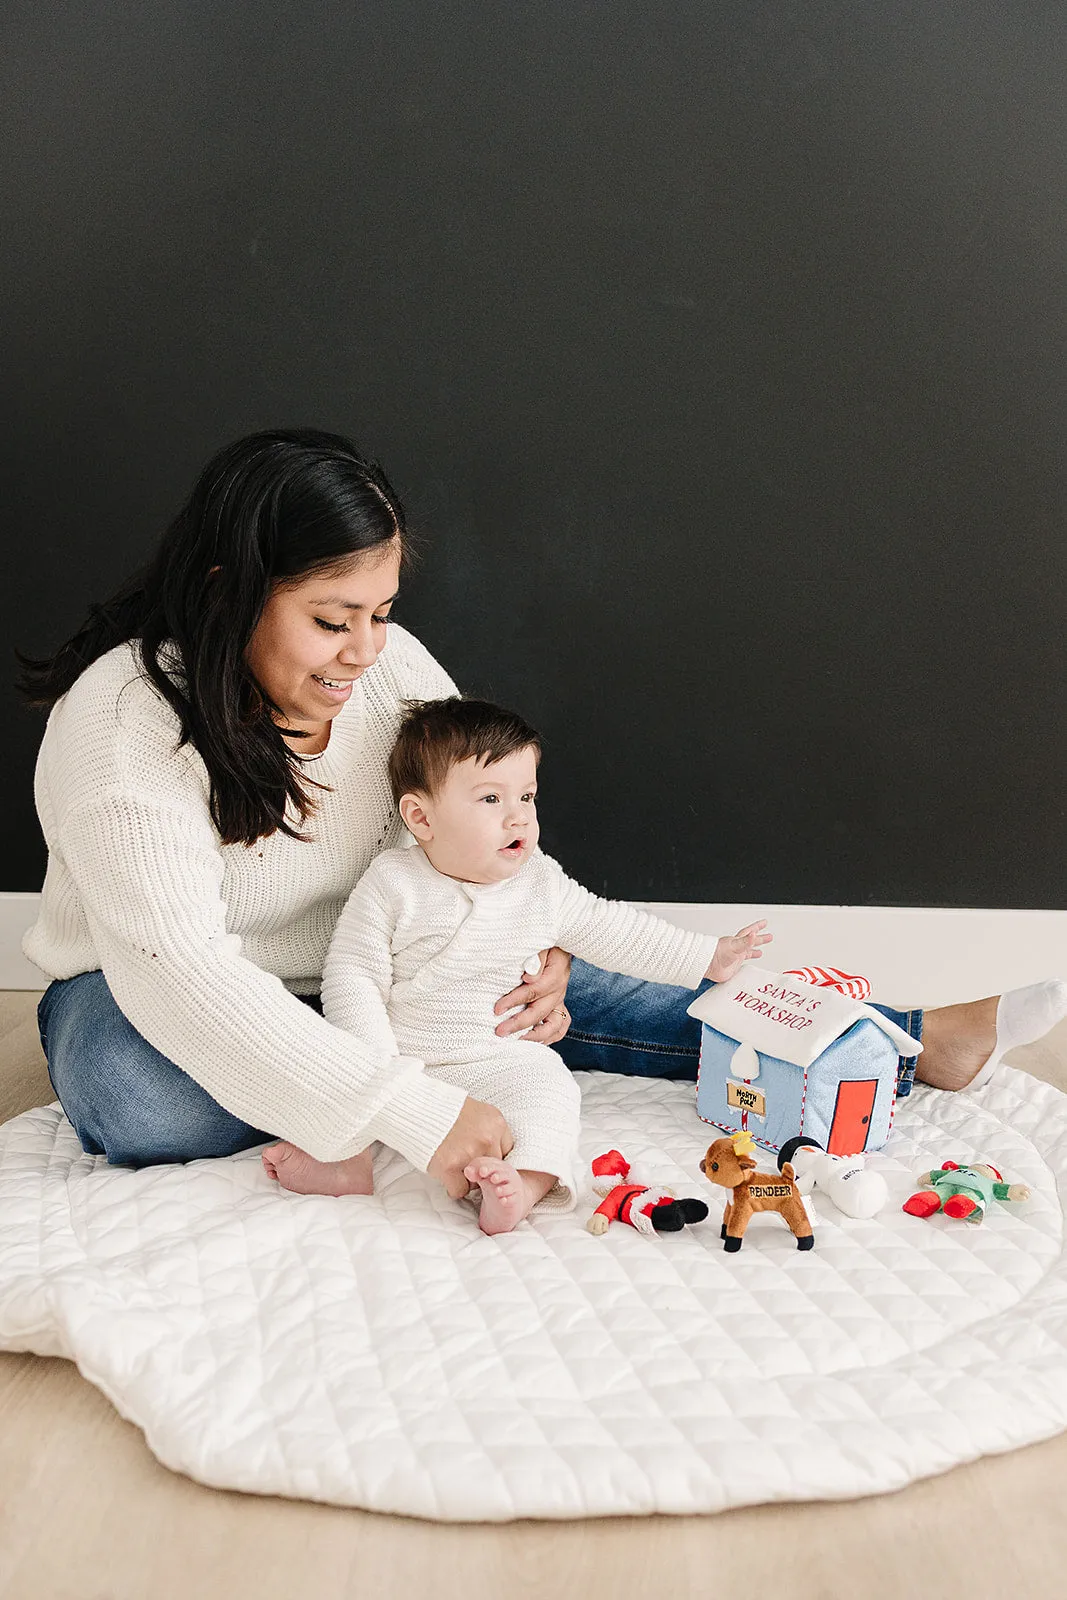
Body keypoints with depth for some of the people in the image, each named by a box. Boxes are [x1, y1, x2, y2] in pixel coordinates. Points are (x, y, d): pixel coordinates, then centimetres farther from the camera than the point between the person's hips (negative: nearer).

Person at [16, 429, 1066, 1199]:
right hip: (144, 1007, -4)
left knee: (544, 999, -15)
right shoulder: (124, 721, -29)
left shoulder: (388, 663, -12)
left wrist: (538, 950, -24)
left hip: (361, 977, 4)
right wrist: (413, 1113, -45)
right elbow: (181, 970, -39)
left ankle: (918, 1044, -16)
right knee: (138, 1100, -38)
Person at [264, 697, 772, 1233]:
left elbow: (611, 930, 11)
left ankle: (528, 1181, -43)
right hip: (400, 1055, 0)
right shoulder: (392, 884, -11)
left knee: (548, 1086, -25)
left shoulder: (542, 885, -1)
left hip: (500, 1062, 1)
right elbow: (353, 974, -10)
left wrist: (707, 957, 11)